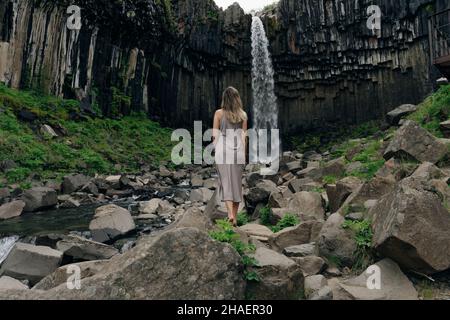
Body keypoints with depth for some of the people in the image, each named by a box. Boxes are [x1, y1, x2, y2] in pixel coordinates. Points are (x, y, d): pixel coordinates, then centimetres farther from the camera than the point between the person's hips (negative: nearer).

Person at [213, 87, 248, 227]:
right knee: (236, 183, 10)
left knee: (226, 183, 1)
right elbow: (244, 136, 5)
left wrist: (216, 151, 9)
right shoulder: (243, 115, 5)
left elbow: (215, 135, -1)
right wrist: (243, 154, 12)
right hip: (238, 151, 2)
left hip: (223, 150, -2)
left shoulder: (219, 113, -1)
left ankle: (230, 214, -14)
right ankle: (234, 217, 16)